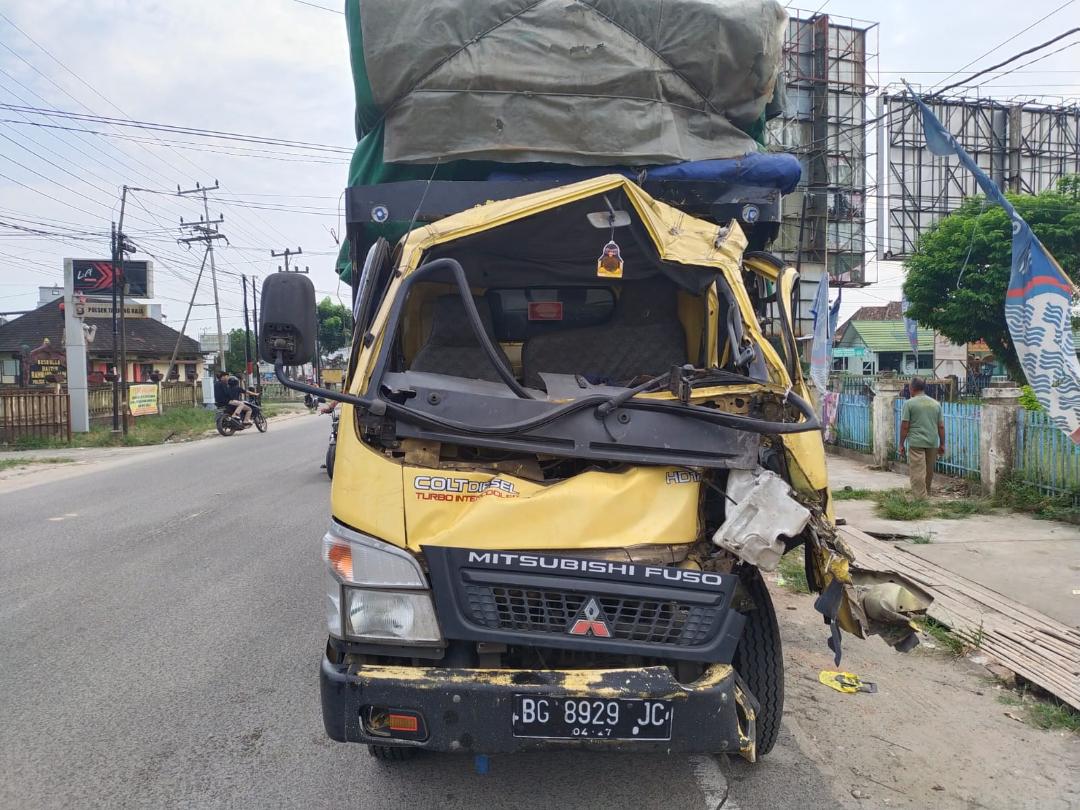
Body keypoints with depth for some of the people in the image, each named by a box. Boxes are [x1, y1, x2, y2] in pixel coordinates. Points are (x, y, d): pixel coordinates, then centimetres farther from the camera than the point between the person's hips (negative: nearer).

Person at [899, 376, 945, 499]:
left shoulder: (909, 403, -5)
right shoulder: (936, 404, 10)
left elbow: (905, 426, -8)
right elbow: (941, 426, 10)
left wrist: (901, 444, -1)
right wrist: (942, 444, 17)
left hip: (916, 443, -5)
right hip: (932, 443, 5)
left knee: (917, 473, -5)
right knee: (929, 472, 16)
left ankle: (920, 498, -9)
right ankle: (926, 496, 28)